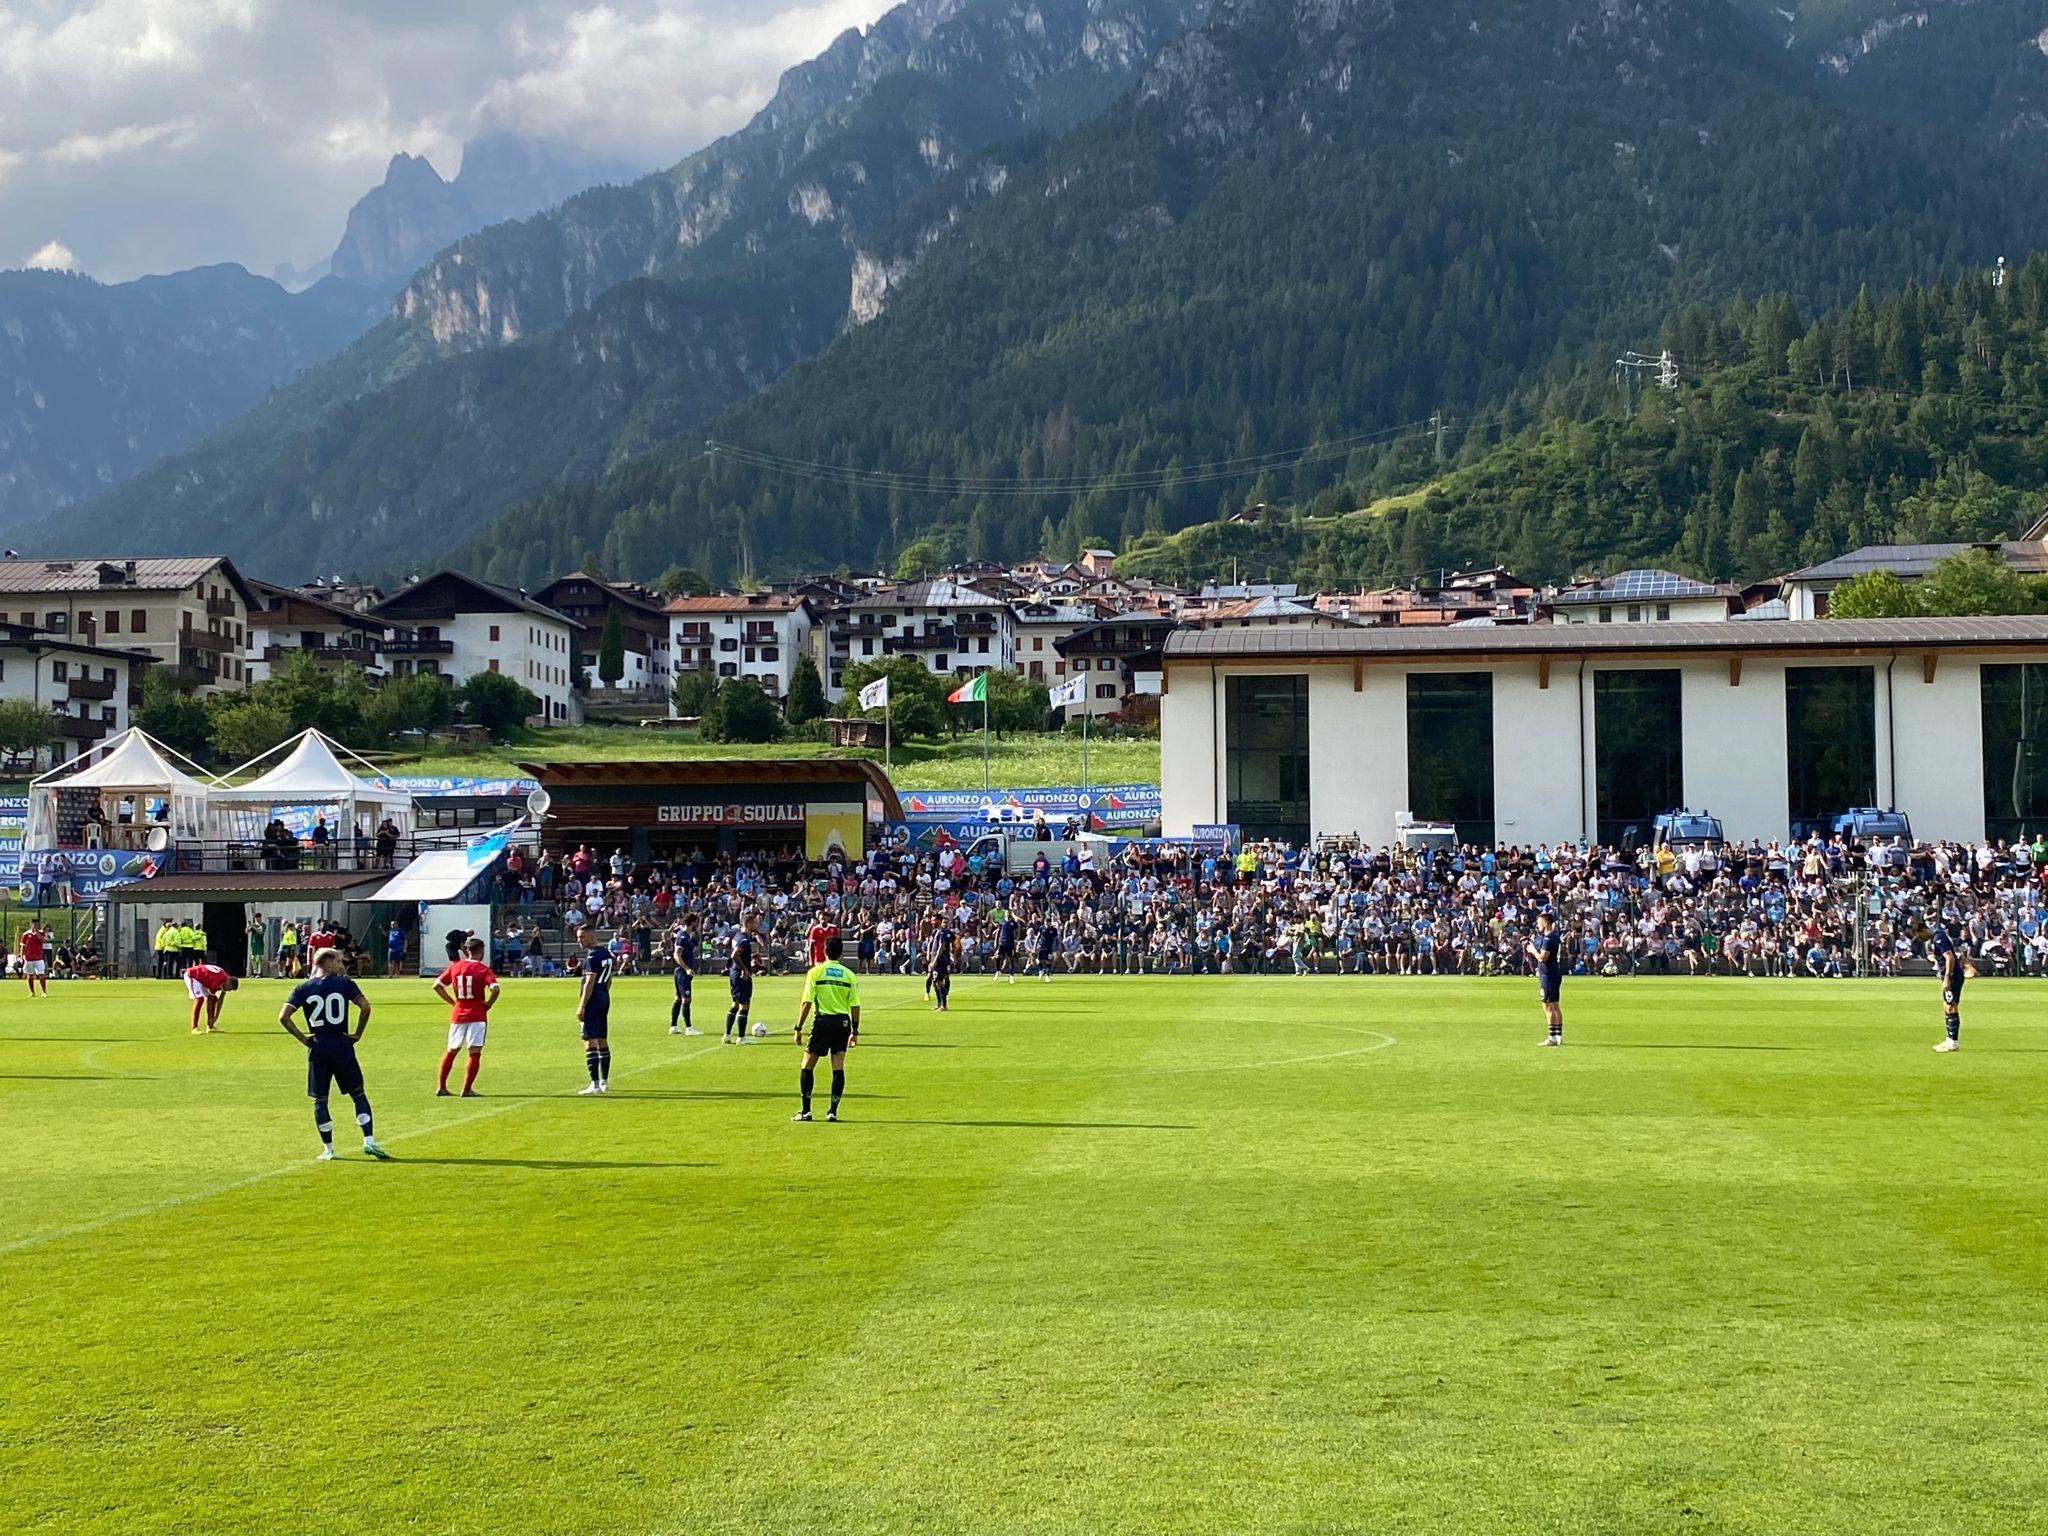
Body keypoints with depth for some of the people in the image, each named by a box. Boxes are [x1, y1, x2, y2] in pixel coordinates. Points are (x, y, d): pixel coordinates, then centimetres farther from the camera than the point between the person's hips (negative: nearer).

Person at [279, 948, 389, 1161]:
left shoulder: (303, 988, 3)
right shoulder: (344, 983, -1)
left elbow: (283, 1017, -7)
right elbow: (365, 1007, -13)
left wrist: (301, 1038, 1)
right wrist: (357, 1034, -2)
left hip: (317, 1049, 1)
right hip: (343, 1047, -1)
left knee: (319, 1100, 10)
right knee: (358, 1094, 9)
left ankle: (328, 1149, 10)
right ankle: (369, 1141, -2)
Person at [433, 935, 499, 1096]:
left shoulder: (454, 966, 4)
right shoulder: (484, 969, -9)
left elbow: (437, 985, 5)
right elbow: (495, 988, -23)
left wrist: (452, 1002, 10)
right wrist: (488, 1003, -7)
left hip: (457, 1015, 4)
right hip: (477, 1015, -4)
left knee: (451, 1051, 16)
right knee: (475, 1053, 0)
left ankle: (440, 1087, 18)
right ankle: (467, 1089, -5)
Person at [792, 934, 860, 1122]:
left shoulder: (815, 972, -3)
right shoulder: (849, 975, 4)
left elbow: (806, 1003, -6)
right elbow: (855, 1006, 4)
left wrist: (799, 1028, -1)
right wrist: (855, 1031, 12)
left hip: (822, 1021, -2)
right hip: (843, 1022, 2)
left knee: (807, 1066, 7)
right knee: (838, 1067, 4)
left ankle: (805, 1110, 4)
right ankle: (833, 1111, 2)